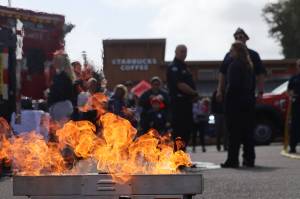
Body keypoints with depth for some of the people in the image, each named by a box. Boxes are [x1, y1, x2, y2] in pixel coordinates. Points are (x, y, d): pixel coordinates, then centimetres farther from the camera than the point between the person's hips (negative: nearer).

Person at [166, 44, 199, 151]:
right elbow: (180, 85, -19)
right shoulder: (174, 67, -9)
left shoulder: (183, 67, 21)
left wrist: (193, 95, 7)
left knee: (187, 129, 10)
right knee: (179, 130, -10)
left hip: (186, 102, 10)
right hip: (179, 102, -10)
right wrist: (194, 93, -9)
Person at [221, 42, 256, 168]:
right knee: (247, 131, 10)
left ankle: (232, 160, -8)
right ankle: (249, 159, 13)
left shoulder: (235, 65, -12)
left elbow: (232, 84, -18)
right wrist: (251, 97, 18)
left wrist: (226, 99, -14)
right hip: (248, 101, 8)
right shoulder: (249, 65, 14)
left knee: (234, 132, -7)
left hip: (235, 101, -8)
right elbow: (253, 84, 16)